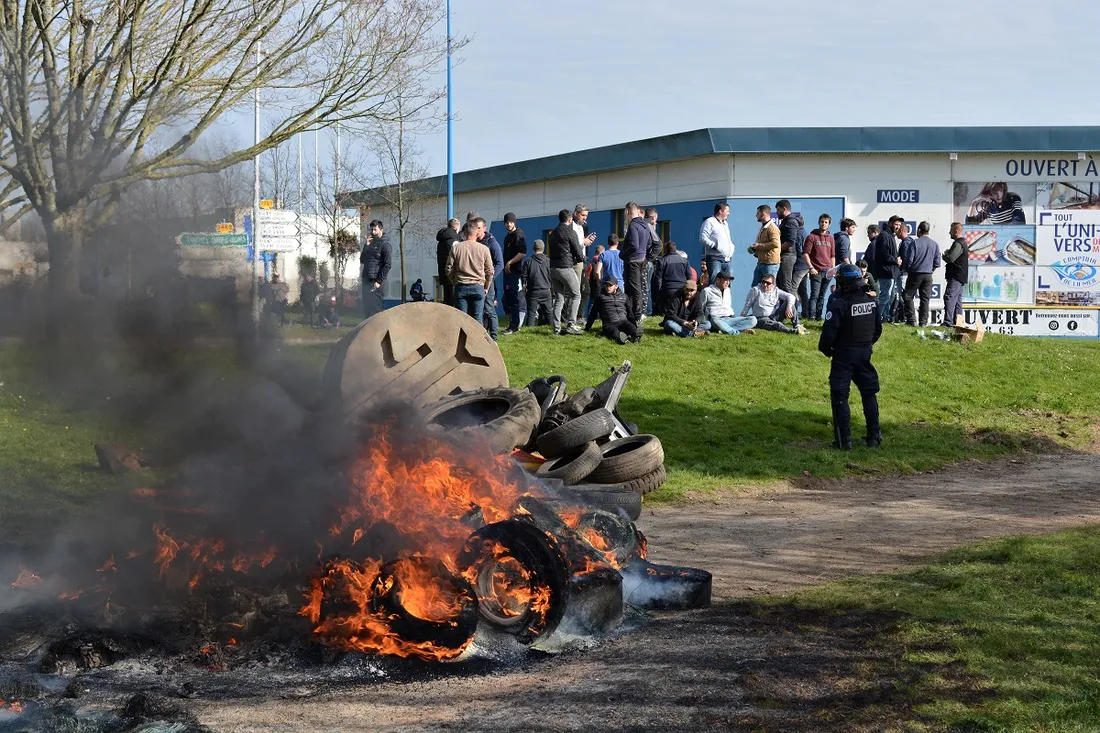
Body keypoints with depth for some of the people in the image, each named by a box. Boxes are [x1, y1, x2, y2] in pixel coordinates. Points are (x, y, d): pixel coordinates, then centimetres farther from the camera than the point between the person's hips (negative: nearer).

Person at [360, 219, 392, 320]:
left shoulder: (384, 245, -5)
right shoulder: (370, 243, 18)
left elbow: (387, 265, -13)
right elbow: (362, 260, 15)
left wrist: (379, 281, -17)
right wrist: (366, 246, 2)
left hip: (376, 282, -8)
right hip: (366, 281, 8)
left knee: (375, 308, -9)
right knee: (366, 308, 9)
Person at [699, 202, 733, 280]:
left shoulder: (725, 223, 25)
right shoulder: (710, 222, -3)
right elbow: (703, 238, -14)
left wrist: (731, 247, 17)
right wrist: (715, 246, -20)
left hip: (727, 259, 8)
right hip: (715, 259, -8)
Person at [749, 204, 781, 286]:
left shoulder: (772, 228, -14)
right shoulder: (762, 228, 18)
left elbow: (775, 243, -27)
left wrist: (759, 245, -18)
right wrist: (754, 249, 12)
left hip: (770, 264, -10)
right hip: (760, 263, 10)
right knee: (754, 287, 10)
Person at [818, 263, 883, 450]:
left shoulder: (839, 303, -19)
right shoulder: (871, 301, 2)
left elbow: (829, 331, -21)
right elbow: (878, 328, 12)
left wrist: (825, 349, -2)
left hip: (844, 355, -6)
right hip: (865, 354, 6)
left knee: (839, 396, 1)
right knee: (869, 394, 17)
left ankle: (844, 440, -1)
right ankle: (874, 437, 20)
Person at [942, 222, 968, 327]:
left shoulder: (958, 244, -15)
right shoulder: (963, 242, 20)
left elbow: (950, 258, -23)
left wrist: (944, 256, -3)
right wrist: (948, 253, 5)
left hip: (955, 277, -11)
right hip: (960, 277, 11)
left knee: (949, 297, -16)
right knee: (957, 300, 12)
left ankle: (948, 321, -22)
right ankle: (956, 322, 15)